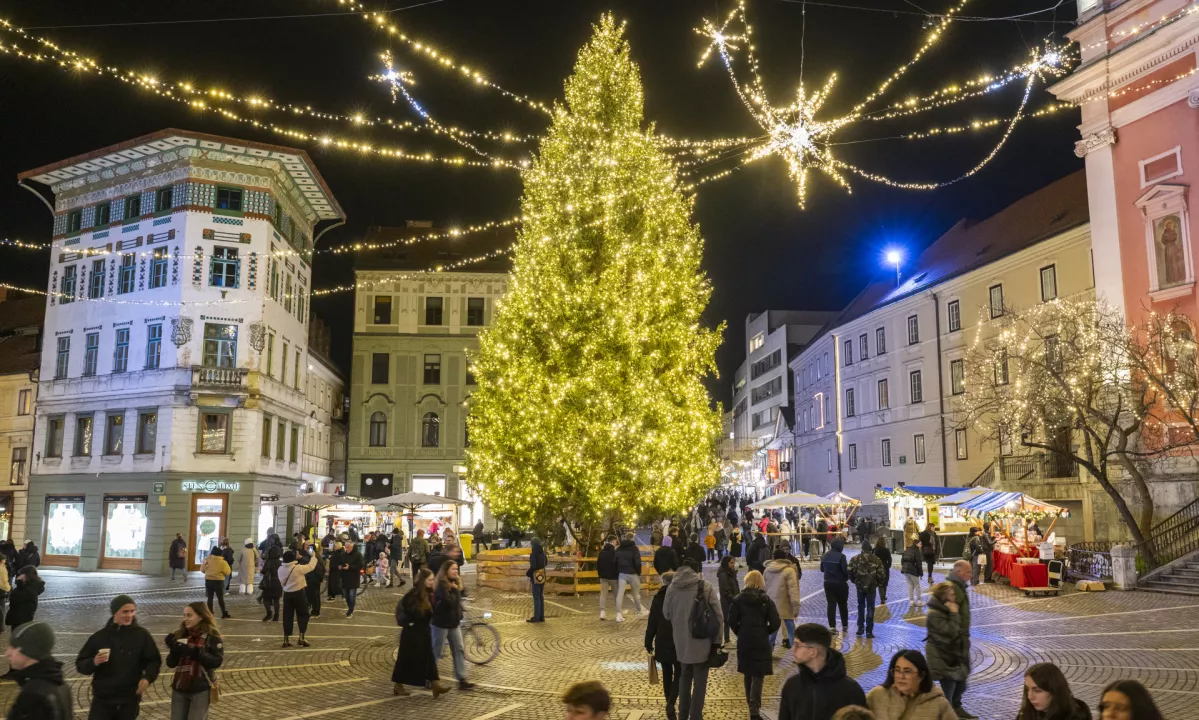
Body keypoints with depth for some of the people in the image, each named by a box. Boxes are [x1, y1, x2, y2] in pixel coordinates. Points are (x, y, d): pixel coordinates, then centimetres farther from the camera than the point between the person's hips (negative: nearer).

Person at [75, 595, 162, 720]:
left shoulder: (141, 635, -2)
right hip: (102, 699, 0)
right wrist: (94, 662, -18)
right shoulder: (100, 636, -1)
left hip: (129, 700, 0)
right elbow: (80, 664, 3)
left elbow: (154, 660, 4)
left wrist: (148, 677, -15)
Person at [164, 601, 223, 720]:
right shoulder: (180, 635, 2)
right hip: (179, 689, 4)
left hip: (201, 690, -4)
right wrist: (174, 650, -19)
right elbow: (171, 663, 1)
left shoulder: (212, 636, -8)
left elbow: (217, 661, -17)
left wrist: (195, 652, -27)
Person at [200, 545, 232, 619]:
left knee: (210, 597, 11)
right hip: (218, 581, -3)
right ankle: (224, 613, 9)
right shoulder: (222, 562, -12)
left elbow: (202, 570, 8)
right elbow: (228, 572, -7)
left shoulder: (206, 560, -1)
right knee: (220, 598, 5)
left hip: (208, 580, 3)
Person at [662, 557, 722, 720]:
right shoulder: (706, 588, -13)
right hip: (701, 642, -4)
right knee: (699, 681, 9)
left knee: (684, 678, 22)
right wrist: (717, 639, -1)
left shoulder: (672, 588, -3)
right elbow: (718, 615, -10)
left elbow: (666, 614, 8)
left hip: (680, 642, 4)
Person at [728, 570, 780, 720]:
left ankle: (751, 704, 30)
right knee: (758, 676, 1)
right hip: (761, 643, -2)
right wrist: (765, 632, 7)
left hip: (744, 642, 2)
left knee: (748, 674, 18)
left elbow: (732, 621, -6)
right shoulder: (766, 600, -5)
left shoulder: (739, 599, -4)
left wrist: (740, 633, 10)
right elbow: (776, 623, -9)